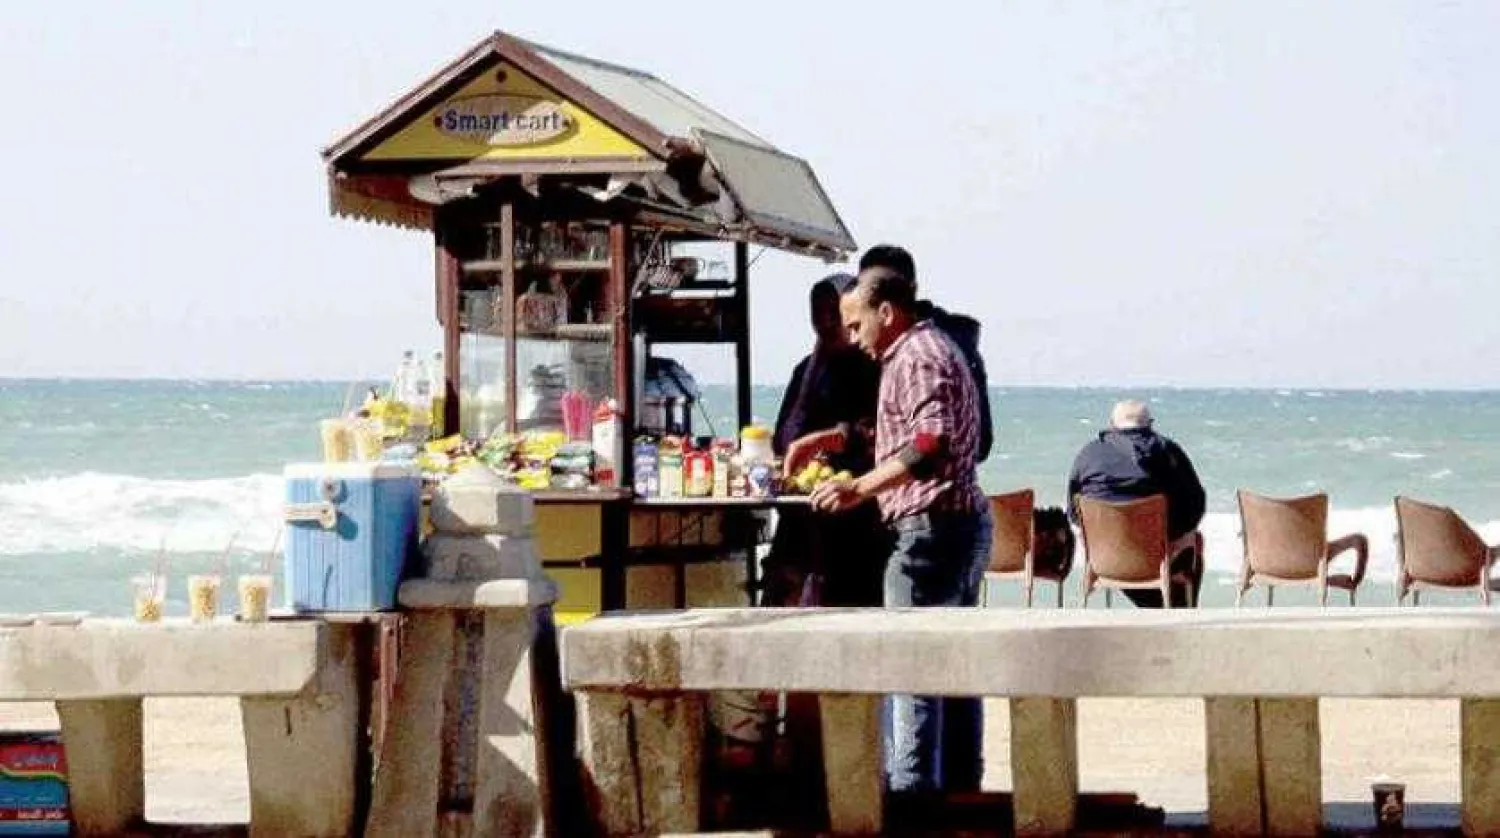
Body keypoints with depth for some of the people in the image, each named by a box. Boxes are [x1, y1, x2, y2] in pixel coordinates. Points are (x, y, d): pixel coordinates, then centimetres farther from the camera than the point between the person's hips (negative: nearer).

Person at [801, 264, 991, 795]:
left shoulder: (918, 357, -13)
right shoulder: (930, 350, 20)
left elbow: (932, 442, -27)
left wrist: (860, 488, -30)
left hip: (930, 526, -11)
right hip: (964, 521, 11)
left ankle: (912, 793, -9)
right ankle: (960, 790, 17)